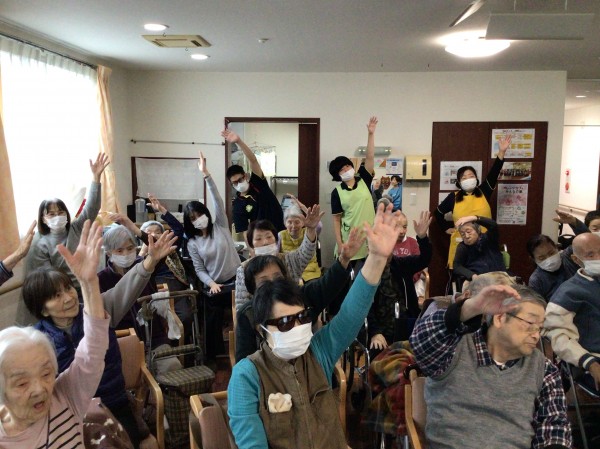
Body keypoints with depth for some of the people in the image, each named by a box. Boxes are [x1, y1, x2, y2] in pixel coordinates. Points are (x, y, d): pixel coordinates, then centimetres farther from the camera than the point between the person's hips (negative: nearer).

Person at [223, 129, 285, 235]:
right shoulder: (238, 205, -3)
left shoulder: (258, 182, -1)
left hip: (281, 232, 1)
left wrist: (239, 141, -28)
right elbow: (245, 231, -5)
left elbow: (253, 160, -16)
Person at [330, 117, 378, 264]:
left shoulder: (364, 181, 3)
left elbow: (370, 157, -8)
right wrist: (339, 243, -8)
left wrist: (371, 133, -16)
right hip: (348, 240, -1)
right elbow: (336, 219, -2)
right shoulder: (337, 192, -2)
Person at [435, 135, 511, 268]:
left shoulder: (484, 193, 5)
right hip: (461, 244, 0)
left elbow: (494, 173, -5)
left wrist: (502, 152, -13)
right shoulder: (453, 197, 5)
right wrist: (446, 228, 11)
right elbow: (438, 212, 17)